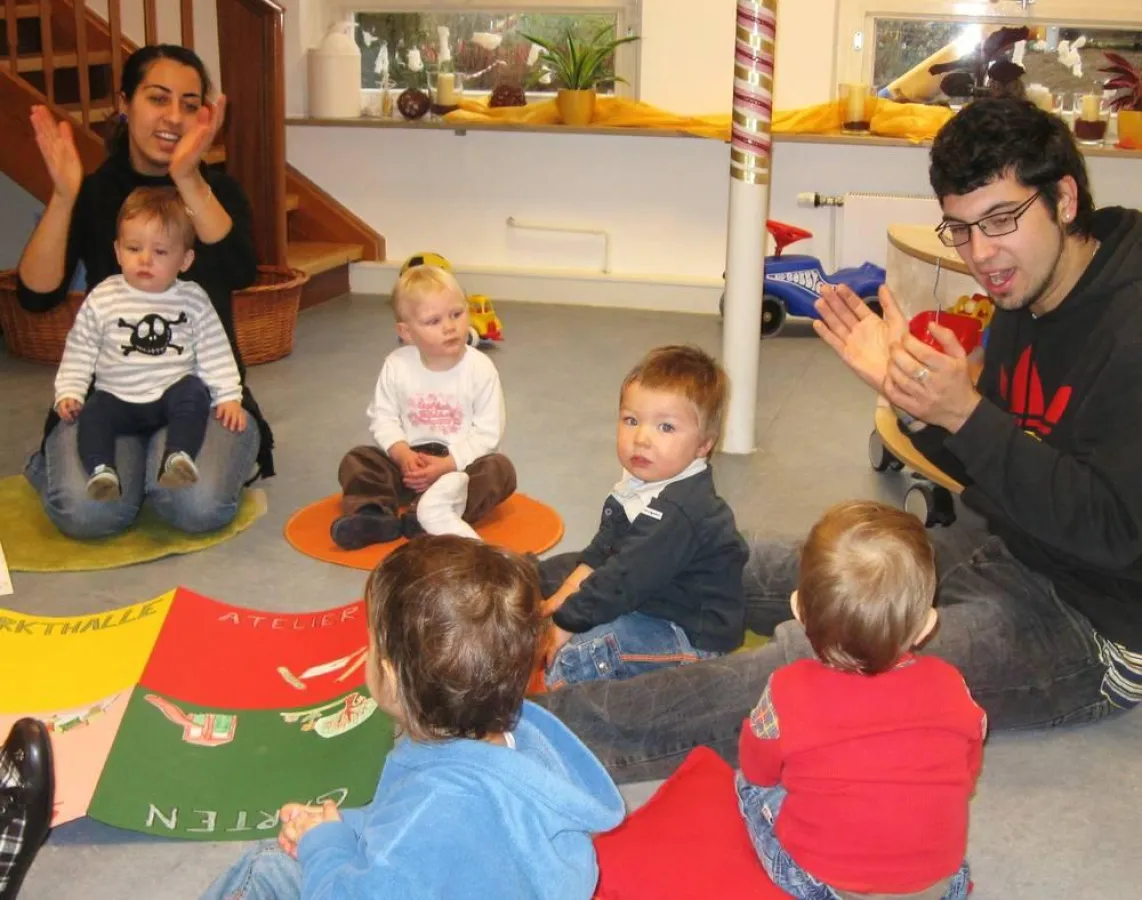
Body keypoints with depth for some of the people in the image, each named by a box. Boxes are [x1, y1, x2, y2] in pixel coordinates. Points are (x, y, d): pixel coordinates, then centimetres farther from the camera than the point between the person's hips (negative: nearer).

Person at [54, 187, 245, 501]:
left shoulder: (193, 300, 0)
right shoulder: (102, 299, -1)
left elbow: (215, 354, 3)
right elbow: (79, 352, 6)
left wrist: (229, 396, -5)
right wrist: (68, 393, -3)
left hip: (172, 393, 0)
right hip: (118, 397, 0)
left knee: (194, 393, -29)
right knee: (93, 413, -27)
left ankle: (179, 459, -38)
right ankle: (101, 472, -36)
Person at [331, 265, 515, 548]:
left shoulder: (480, 369, -12)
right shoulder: (397, 366, -5)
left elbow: (488, 431, -12)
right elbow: (383, 417, 0)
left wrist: (447, 464, -21)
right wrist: (402, 453, -19)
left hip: (461, 463, -2)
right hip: (408, 462, 2)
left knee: (500, 469, -29)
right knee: (356, 460, -13)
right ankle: (373, 514, -38)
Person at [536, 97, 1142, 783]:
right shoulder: (1024, 303, 5)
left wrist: (967, 414, -29)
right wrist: (906, 390, -5)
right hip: (1009, 550, 9)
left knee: (826, 660, -26)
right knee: (753, 570, 5)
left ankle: (559, 729, -22)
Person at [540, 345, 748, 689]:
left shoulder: (677, 512, -29)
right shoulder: (639, 486, 3)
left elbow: (624, 580, -28)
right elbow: (598, 556, 9)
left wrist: (566, 621, -21)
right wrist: (559, 600, 0)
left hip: (693, 636, -11)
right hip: (646, 604, 11)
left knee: (578, 653, -29)